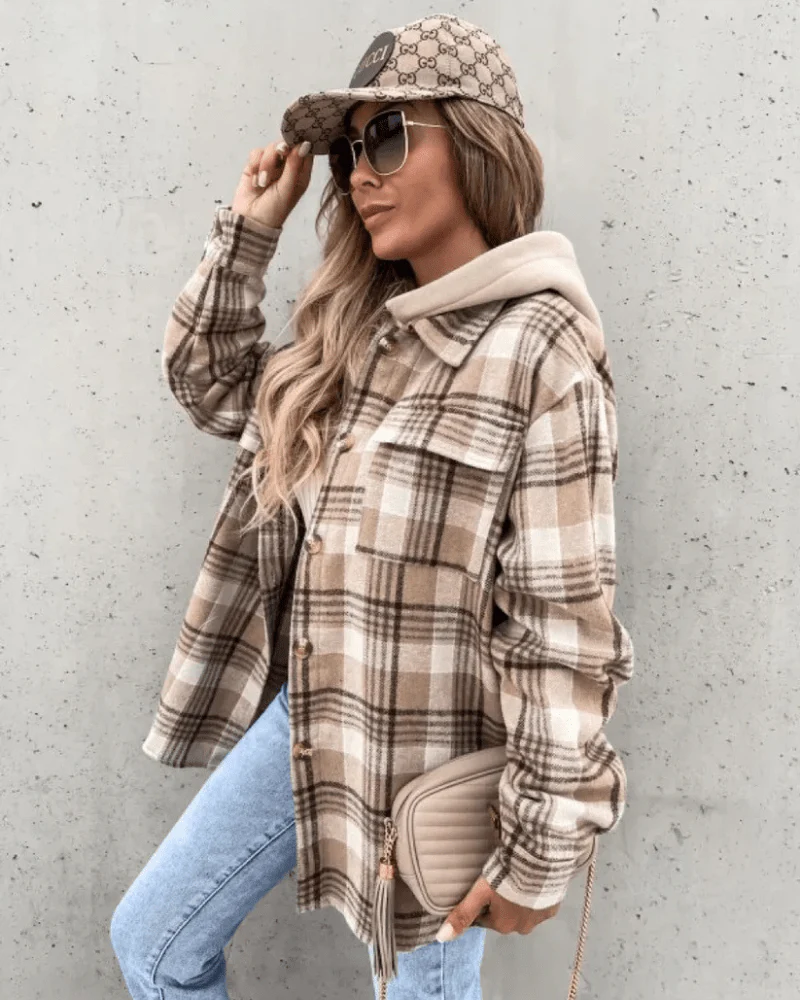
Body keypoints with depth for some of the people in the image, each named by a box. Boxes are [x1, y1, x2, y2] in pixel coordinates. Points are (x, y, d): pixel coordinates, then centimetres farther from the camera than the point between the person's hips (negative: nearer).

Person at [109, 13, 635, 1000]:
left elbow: (563, 625, -19)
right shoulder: (358, 334, 4)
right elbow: (212, 380, 19)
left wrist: (538, 852, -16)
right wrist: (245, 229, 7)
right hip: (302, 721, 7)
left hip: (427, 765, -7)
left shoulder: (541, 352, -18)